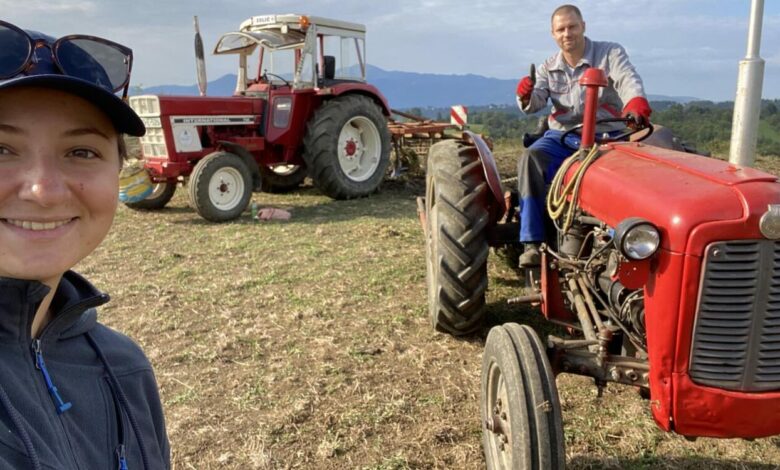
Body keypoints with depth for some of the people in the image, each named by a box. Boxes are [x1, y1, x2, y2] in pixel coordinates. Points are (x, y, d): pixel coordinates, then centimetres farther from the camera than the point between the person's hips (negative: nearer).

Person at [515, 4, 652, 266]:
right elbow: (536, 101, -3)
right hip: (562, 136, 2)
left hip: (605, 136, -2)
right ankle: (532, 242, -29)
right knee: (531, 159, -28)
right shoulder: (548, 68, 13)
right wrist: (526, 96, -29)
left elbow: (628, 80, -17)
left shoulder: (610, 53, 3)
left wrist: (636, 102, -40)